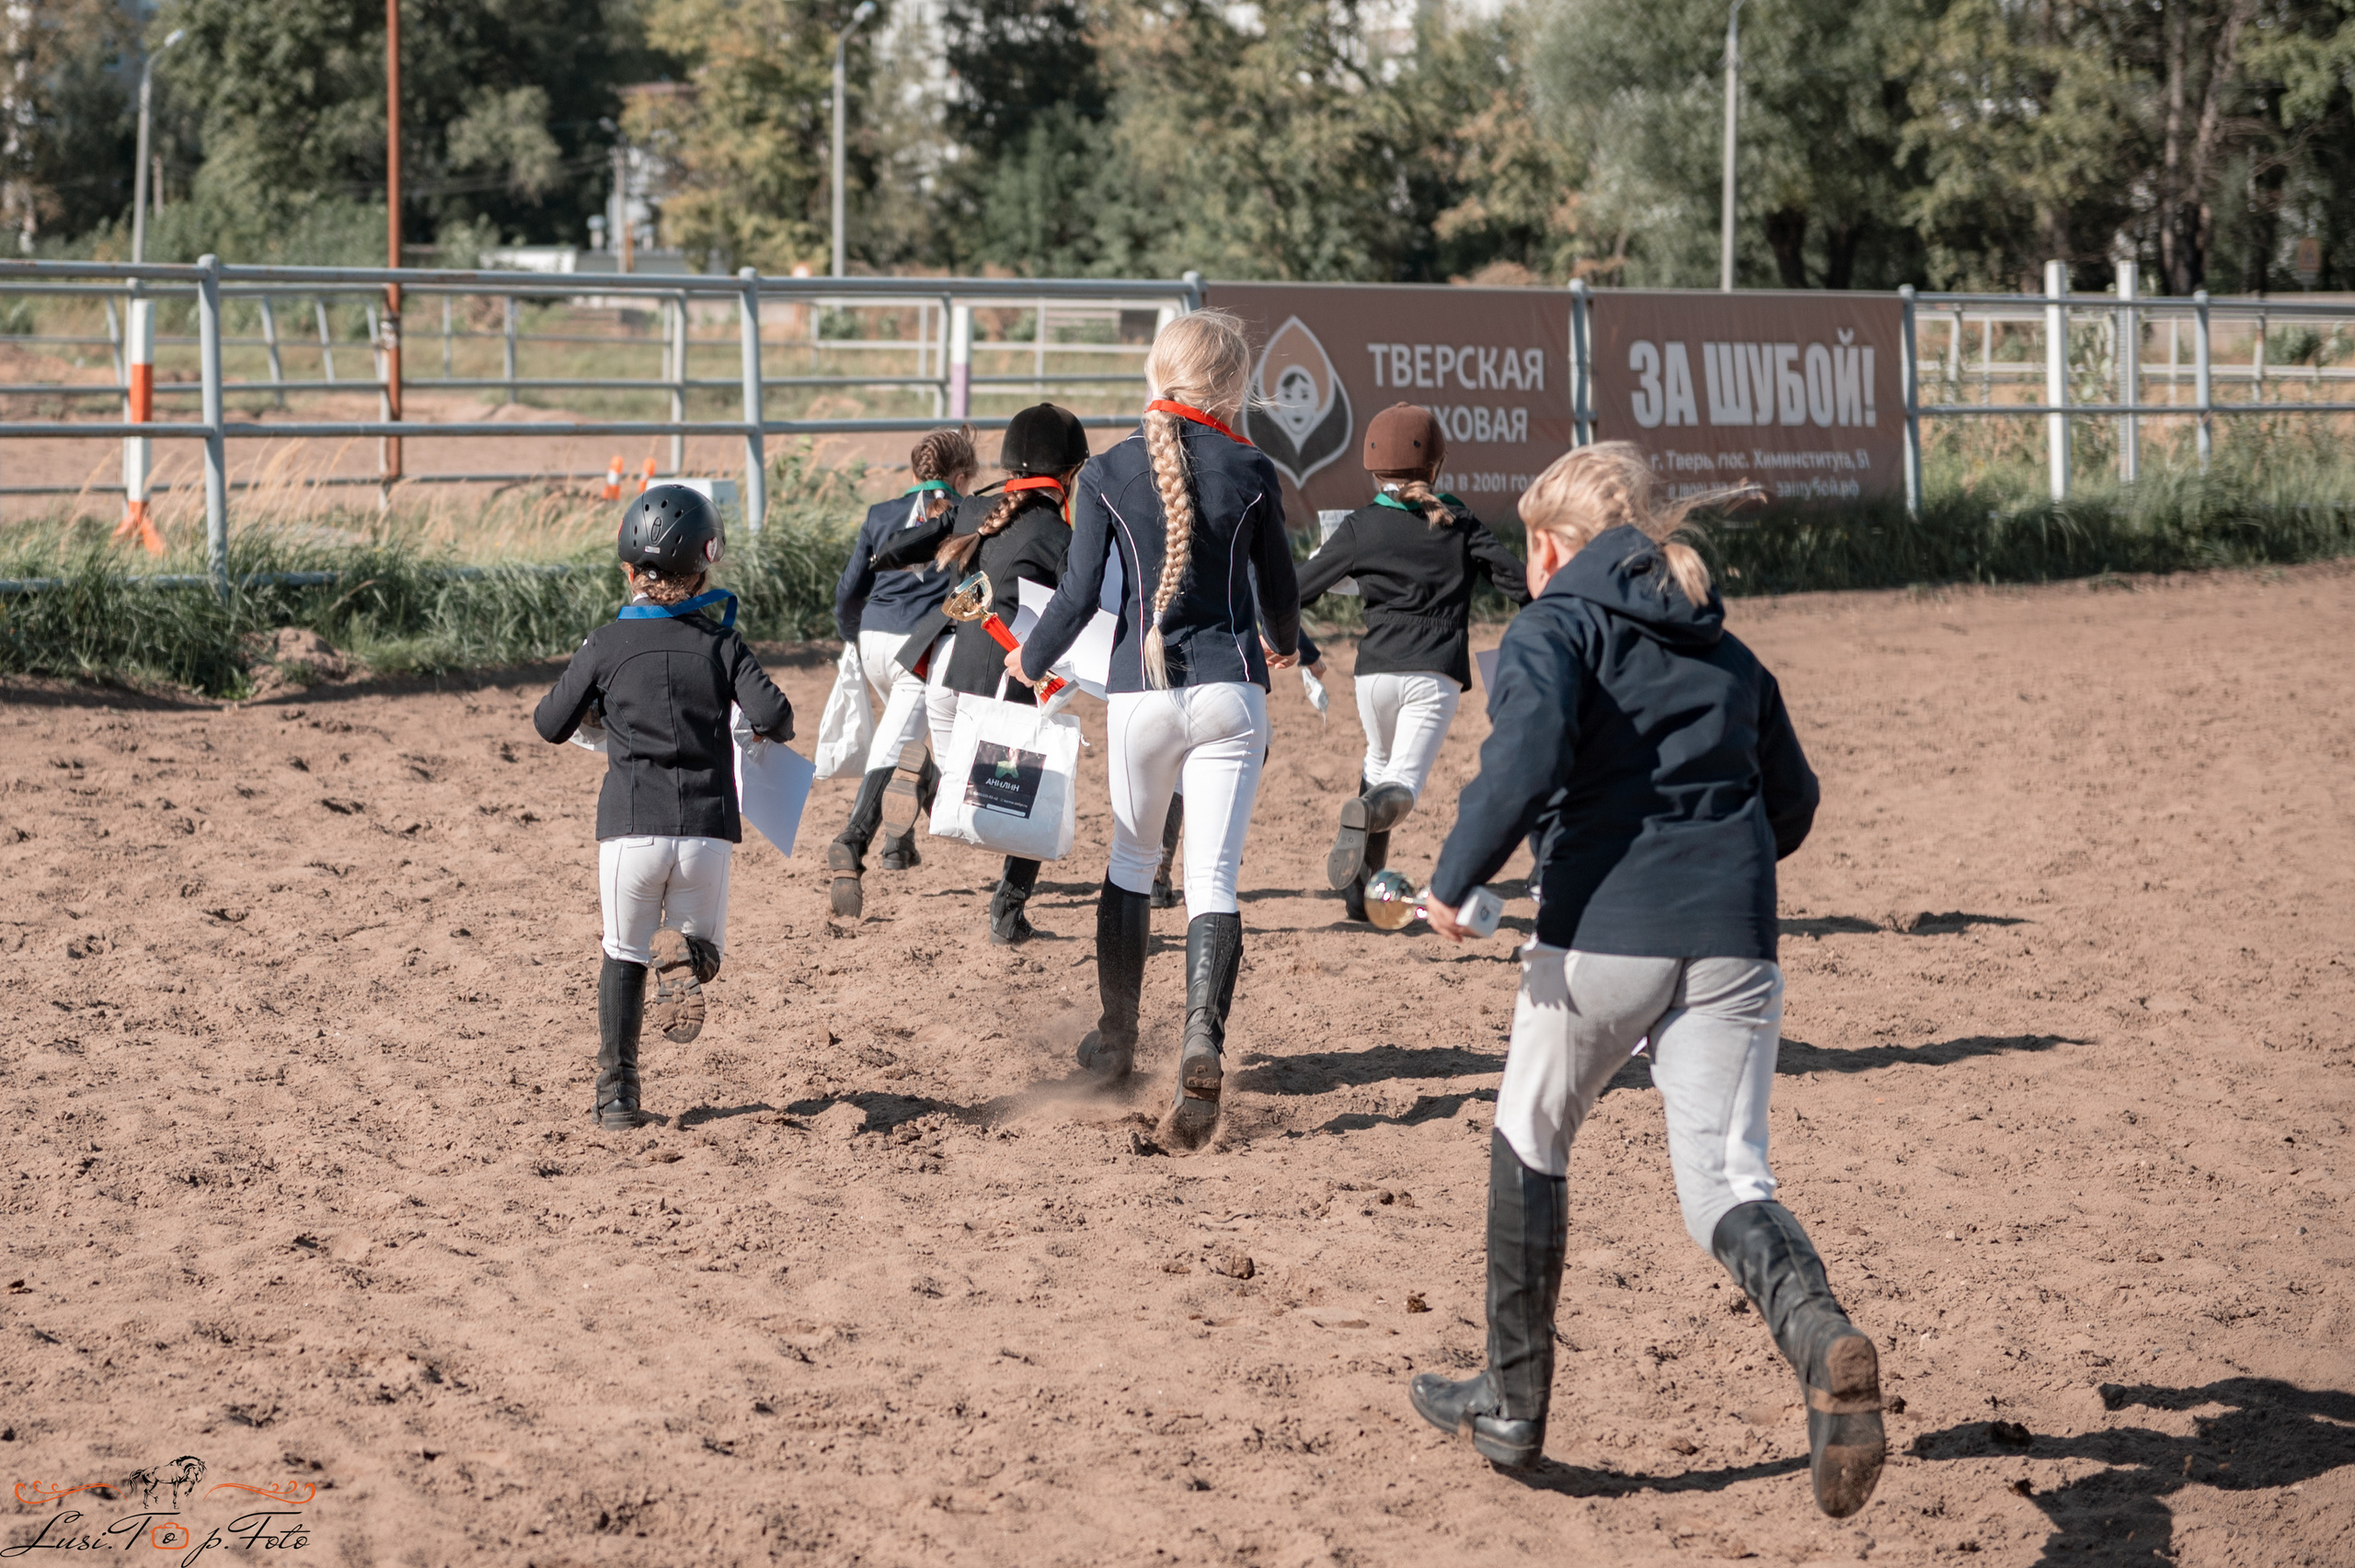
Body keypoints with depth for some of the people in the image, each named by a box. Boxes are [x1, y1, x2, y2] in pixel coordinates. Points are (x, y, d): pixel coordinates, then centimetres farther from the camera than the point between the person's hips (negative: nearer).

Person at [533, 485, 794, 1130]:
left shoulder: (606, 646, 2)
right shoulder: (721, 643, 2)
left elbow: (551, 726, 8)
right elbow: (771, 715, -9)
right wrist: (775, 728, 14)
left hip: (630, 826, 0)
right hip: (706, 828, 0)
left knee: (624, 957, 15)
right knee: (700, 940, 18)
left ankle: (616, 1091, 9)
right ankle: (684, 961, -20)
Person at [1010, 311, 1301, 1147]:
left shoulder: (1106, 474, -3)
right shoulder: (1250, 471, -2)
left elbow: (1080, 596, -5)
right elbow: (1279, 587, 9)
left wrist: (1030, 659, 14)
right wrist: (1282, 644, 31)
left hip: (1141, 692, 1)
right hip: (1229, 689, -1)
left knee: (1131, 861, 20)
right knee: (1213, 875, -4)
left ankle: (1117, 1039, 28)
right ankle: (1204, 1033, -26)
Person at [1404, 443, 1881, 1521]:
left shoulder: (1555, 628, 3)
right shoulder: (1727, 655, 22)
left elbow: (1528, 752, -16)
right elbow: (1792, 804, 25)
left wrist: (1455, 879, -9)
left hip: (1603, 933, -4)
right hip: (1731, 939, 4)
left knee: (1529, 1145, 18)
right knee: (1723, 1178, -1)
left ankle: (1513, 1402, 26)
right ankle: (1819, 1336, -34)